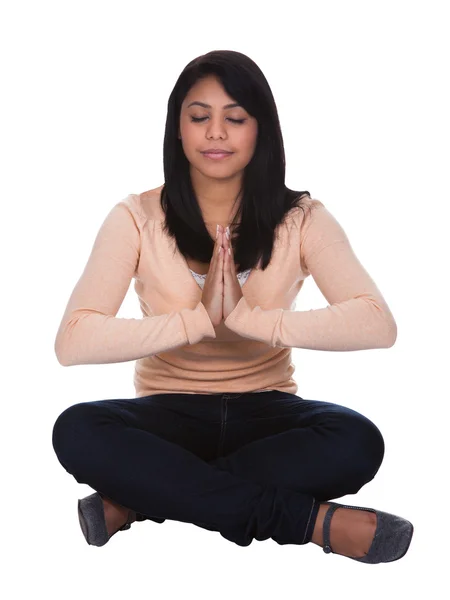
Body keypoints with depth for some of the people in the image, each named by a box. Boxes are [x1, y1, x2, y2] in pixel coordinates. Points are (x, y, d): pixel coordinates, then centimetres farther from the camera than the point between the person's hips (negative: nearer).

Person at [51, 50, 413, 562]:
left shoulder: (301, 219, -3)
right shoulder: (137, 218, -5)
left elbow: (379, 324, -19)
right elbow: (72, 341, -18)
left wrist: (249, 317, -29)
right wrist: (200, 318, -26)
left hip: (264, 412, 0)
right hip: (168, 414, 0)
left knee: (357, 441, -31)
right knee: (77, 430, -32)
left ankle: (134, 502, -24)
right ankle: (308, 518, -29)